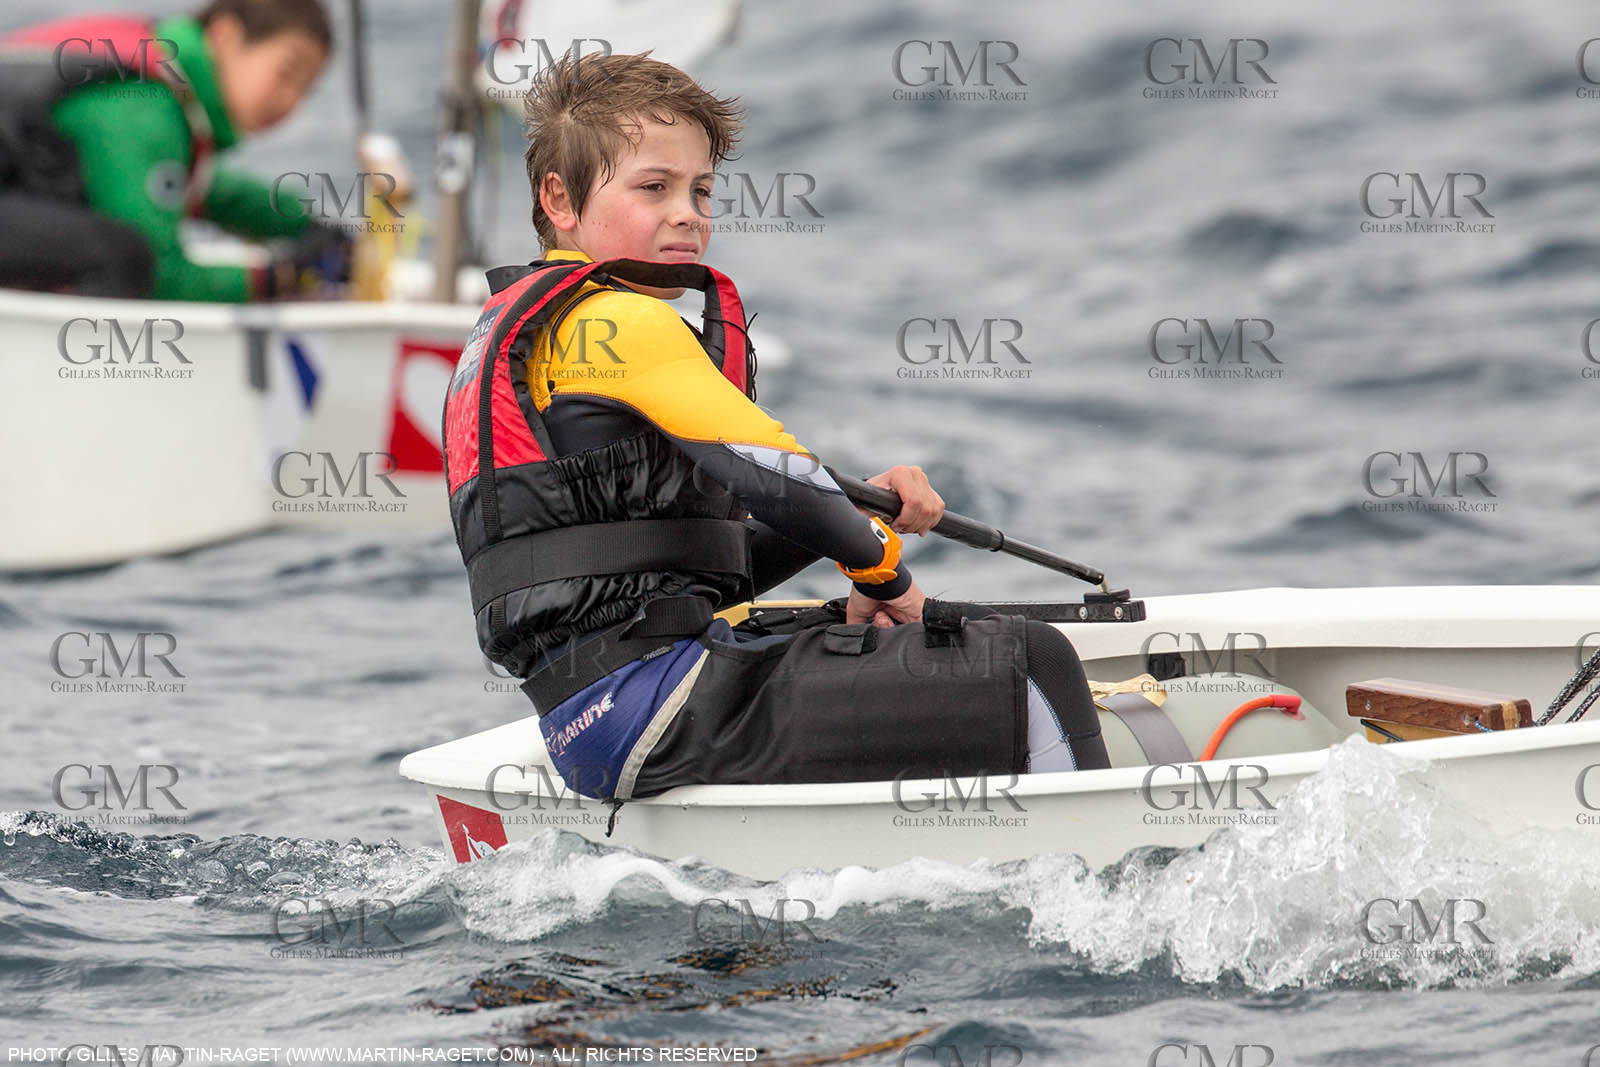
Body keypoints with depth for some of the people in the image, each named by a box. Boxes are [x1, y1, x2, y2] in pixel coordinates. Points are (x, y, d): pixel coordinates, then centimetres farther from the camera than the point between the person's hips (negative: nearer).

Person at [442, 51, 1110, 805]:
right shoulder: (621, 321, -8)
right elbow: (773, 476, -15)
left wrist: (856, 509, 13)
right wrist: (878, 558, 5)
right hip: (649, 700, -11)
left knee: (973, 646, 24)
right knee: (1033, 669, -13)